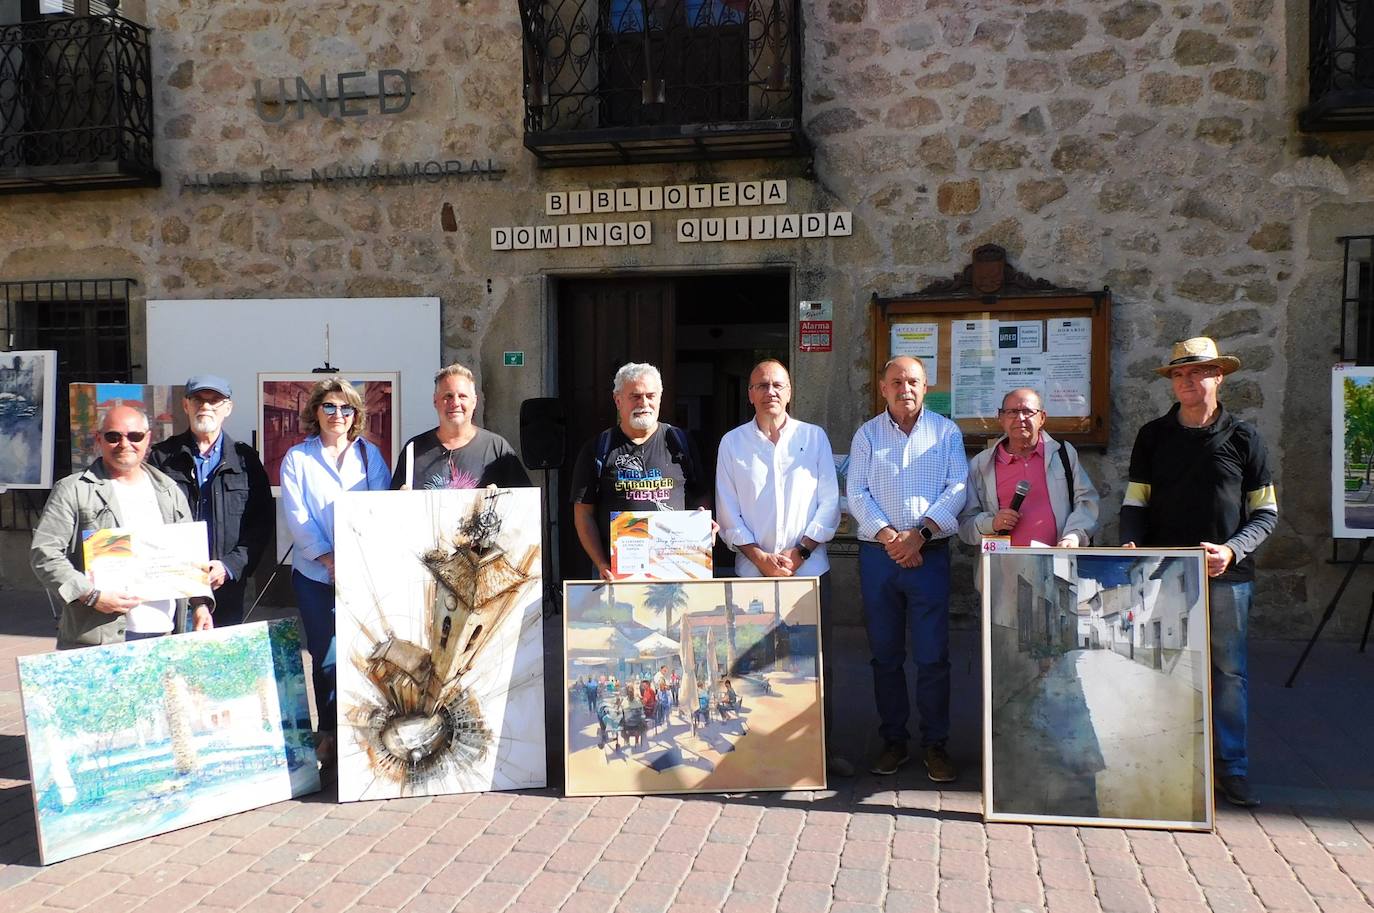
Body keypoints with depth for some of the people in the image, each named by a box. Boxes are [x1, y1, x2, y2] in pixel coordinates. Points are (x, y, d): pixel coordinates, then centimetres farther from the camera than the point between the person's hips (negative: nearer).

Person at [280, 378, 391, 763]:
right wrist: (330, 559, -15)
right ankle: (328, 734, 18)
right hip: (314, 573, -1)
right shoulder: (297, 458, 4)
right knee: (325, 656, 5)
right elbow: (297, 517, -5)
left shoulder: (369, 454, 8)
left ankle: (333, 730, 16)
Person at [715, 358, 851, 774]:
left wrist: (799, 552, -6)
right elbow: (728, 513, 3)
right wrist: (761, 557, -7)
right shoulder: (732, 443, 6)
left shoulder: (814, 437, 7)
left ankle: (825, 748, 12)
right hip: (753, 569, 0)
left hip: (809, 567, 0)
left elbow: (829, 504, 3)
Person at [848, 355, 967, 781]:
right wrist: (889, 537, -12)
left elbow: (957, 489, -2)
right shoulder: (867, 434, 9)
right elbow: (857, 494, 1)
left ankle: (935, 745, 10)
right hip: (877, 554, 1)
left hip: (929, 553, -1)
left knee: (933, 657, -1)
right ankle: (893, 741, 18)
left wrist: (920, 533, -14)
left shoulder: (946, 432, 6)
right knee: (885, 655, 8)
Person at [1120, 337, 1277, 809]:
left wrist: (1233, 549, -13)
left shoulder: (1243, 437, 3)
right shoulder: (1153, 436, 7)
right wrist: (1131, 542, -12)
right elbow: (1135, 503, 8)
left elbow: (1266, 511, 4)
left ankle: (1231, 768, 13)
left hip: (1226, 576, -1)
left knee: (1228, 670, 3)